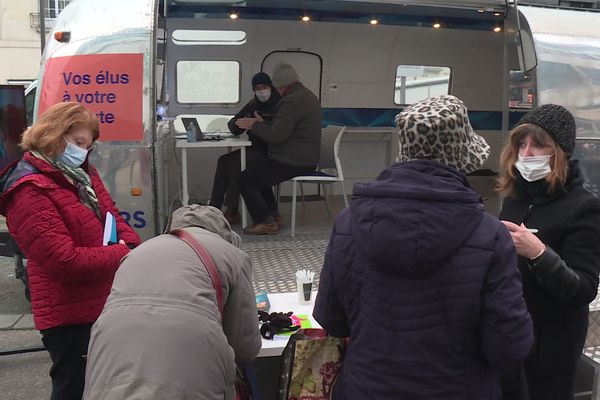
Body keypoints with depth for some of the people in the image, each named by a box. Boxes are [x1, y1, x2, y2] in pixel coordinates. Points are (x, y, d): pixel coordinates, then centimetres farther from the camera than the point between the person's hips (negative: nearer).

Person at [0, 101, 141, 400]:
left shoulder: (82, 173, 9)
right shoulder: (30, 191, -18)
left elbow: (112, 218, 13)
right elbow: (64, 261, -25)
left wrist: (131, 246, -9)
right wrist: (122, 255, -18)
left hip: (104, 303, 8)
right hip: (69, 315, -8)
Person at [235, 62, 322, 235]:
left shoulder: (290, 101, -20)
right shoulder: (309, 96, 14)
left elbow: (277, 135, -23)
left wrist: (254, 126, -9)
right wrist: (263, 123, 19)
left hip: (292, 162, -11)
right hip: (307, 160, 11)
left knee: (245, 180, -3)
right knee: (257, 173, 26)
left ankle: (266, 222, -1)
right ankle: (273, 216, 23)